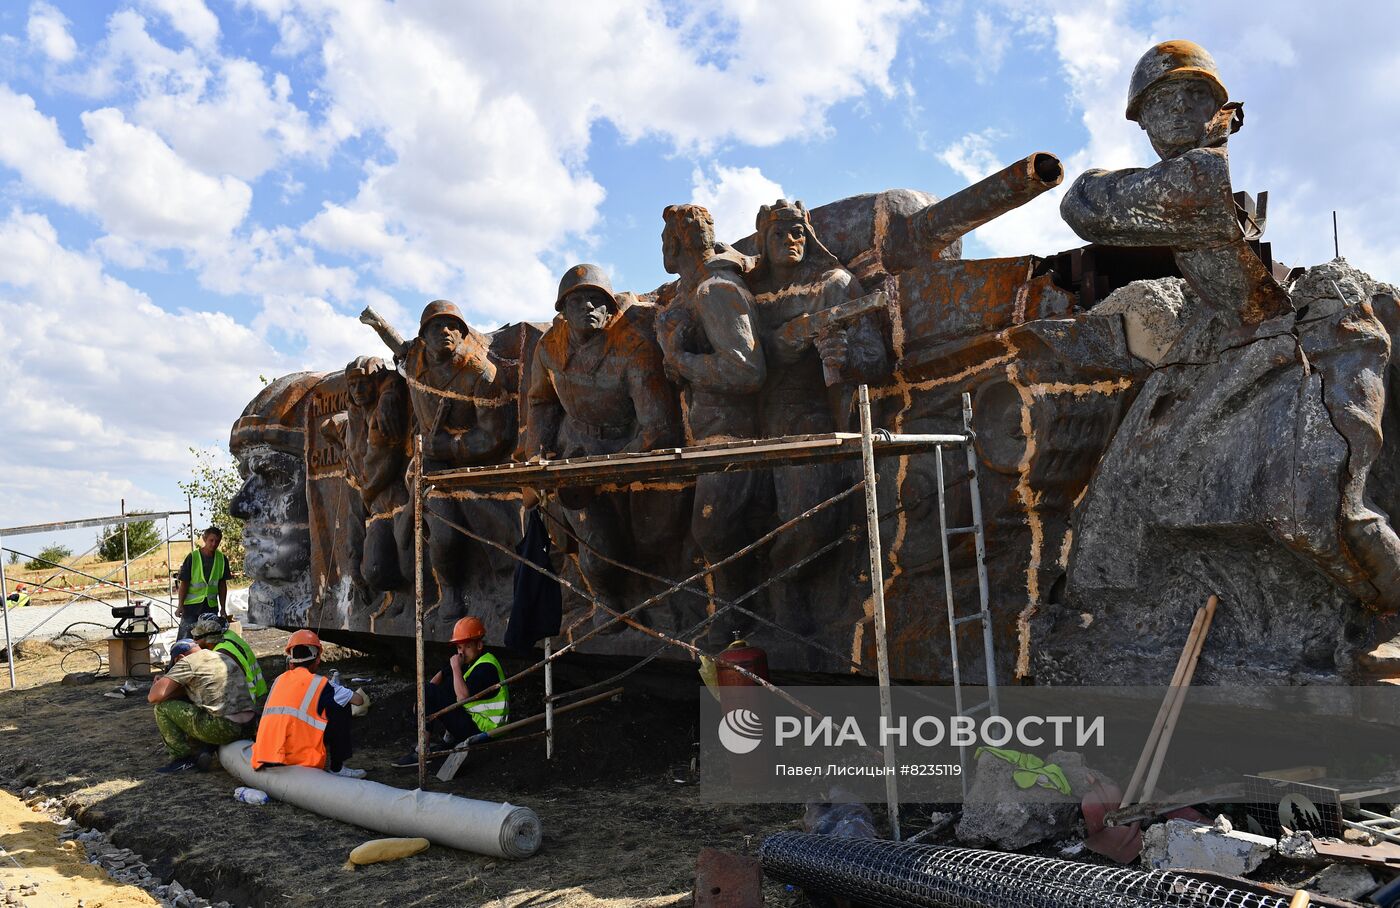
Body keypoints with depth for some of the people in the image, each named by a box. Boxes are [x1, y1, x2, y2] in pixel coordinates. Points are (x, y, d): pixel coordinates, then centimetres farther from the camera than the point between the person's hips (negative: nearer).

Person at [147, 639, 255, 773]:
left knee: (163, 708, 5)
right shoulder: (225, 658, 23)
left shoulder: (188, 662, -1)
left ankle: (183, 758, 8)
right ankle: (205, 750, 14)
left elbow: (154, 696, -4)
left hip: (223, 730, -8)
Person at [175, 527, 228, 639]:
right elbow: (184, 583, -5)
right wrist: (180, 605, -8)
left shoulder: (222, 559, 3)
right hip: (191, 605, -3)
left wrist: (223, 608, 9)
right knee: (186, 637, -4)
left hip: (211, 606, 3)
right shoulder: (192, 557, -7)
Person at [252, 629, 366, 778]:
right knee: (341, 708, 8)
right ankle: (336, 767, 9)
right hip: (303, 760, -6)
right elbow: (359, 700, 6)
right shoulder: (320, 683, -1)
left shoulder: (279, 680, 14)